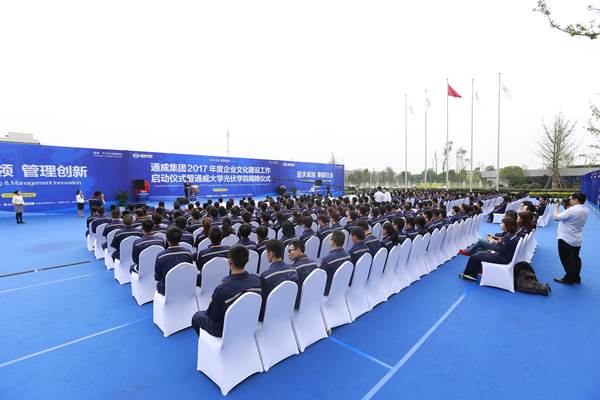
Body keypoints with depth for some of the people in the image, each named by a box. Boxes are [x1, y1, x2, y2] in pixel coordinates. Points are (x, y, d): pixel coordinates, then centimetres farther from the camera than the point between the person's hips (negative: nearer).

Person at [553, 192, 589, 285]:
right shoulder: (586, 211, 5)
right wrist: (567, 207, 10)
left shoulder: (572, 210, -26)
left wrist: (556, 206, -7)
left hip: (566, 240, -9)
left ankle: (569, 279, 10)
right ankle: (577, 278, 28)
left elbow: (556, 217, -22)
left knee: (567, 260, 1)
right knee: (575, 258, 19)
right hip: (578, 240, 9)